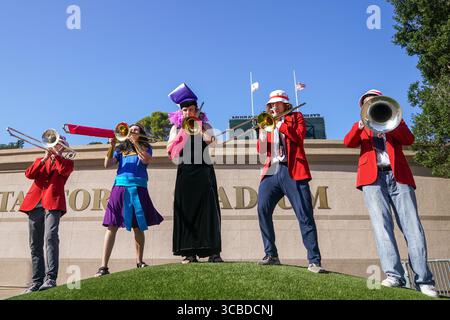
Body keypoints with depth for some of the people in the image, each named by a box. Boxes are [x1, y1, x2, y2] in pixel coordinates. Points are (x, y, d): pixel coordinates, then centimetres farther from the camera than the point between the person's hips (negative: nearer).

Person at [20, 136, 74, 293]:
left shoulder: (67, 162, 17)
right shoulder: (41, 160, 27)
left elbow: (63, 170, -6)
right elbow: (29, 174, 9)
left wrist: (55, 153, 0)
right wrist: (44, 158, 1)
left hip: (53, 202, -4)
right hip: (35, 204, 5)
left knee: (50, 237, -21)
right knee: (35, 244, 3)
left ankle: (50, 278, -25)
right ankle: (37, 281, 7)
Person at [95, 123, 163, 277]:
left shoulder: (145, 147, 16)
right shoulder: (121, 148, 20)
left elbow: (146, 160, -7)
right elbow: (107, 164, 9)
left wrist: (134, 142, -2)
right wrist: (112, 147, -2)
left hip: (138, 188, -1)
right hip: (120, 187, 1)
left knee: (138, 227, 0)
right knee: (112, 226, -6)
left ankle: (139, 261, 12)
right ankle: (104, 266, -6)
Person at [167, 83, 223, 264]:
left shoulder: (204, 124, 11)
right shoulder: (176, 127, 13)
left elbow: (209, 140, -11)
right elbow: (171, 150, -2)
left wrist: (197, 124, -5)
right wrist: (182, 129, -5)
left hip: (204, 172, 0)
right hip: (185, 172, 1)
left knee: (208, 210, -6)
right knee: (186, 210, -3)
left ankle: (212, 251, -4)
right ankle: (189, 252, 0)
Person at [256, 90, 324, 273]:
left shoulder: (296, 117, 15)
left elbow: (299, 137, -5)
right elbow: (261, 150, 13)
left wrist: (279, 122, -2)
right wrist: (263, 129, -1)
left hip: (293, 171, -3)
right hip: (271, 172, 4)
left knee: (305, 215, -9)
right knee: (262, 209, -12)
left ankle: (314, 261, -6)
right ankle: (271, 254, -2)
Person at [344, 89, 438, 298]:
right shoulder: (361, 127, 24)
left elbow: (409, 139, 4)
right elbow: (348, 142, 2)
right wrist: (362, 124, -13)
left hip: (398, 175, 0)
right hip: (372, 177, 0)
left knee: (412, 226, -9)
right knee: (381, 225, -16)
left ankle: (424, 280, -8)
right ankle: (394, 275, -20)